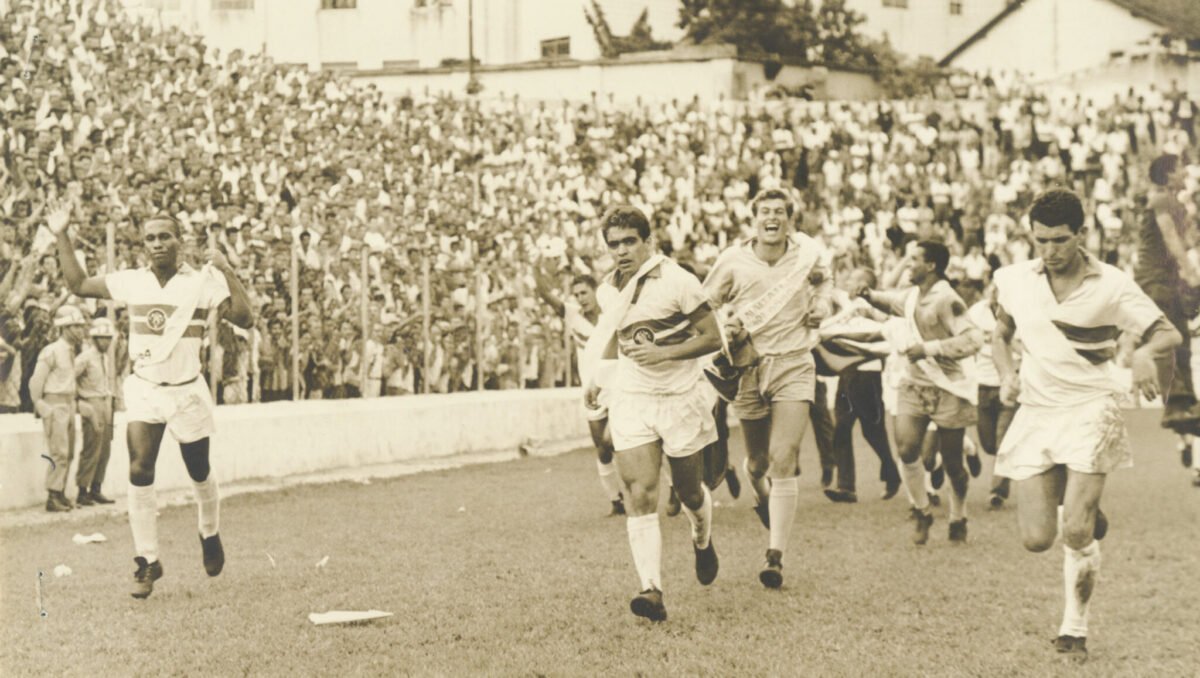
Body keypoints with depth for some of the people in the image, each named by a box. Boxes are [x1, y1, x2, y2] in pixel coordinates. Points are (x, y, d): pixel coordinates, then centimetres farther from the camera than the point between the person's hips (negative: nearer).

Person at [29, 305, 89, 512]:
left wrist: (73, 402, 14)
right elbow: (36, 382, -11)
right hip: (55, 406, -9)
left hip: (68, 405, 9)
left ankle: (60, 495, 17)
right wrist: (40, 406, -7)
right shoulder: (51, 351, -13)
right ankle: (53, 498, -9)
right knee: (59, 453, -12)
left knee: (68, 453, 10)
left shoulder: (71, 351, 13)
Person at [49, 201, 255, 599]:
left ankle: (210, 535, 41)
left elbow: (244, 319, -20)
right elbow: (78, 285, 9)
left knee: (199, 474, 13)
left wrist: (226, 272, -27)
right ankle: (147, 561, -5)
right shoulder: (130, 282, 0)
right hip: (143, 389, 2)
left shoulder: (203, 282, -10)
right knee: (139, 471, -13)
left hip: (186, 391, -2)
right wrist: (62, 237, 3)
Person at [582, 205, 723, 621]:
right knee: (640, 496, -12)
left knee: (689, 493, 12)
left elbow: (712, 338, -12)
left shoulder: (677, 281, -12)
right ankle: (652, 591, -19)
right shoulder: (612, 287, 6)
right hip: (631, 400, 3)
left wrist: (665, 353, -23)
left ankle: (702, 541, 47)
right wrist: (595, 379, 13)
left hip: (681, 399, -3)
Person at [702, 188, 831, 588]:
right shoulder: (733, 262, -4)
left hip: (794, 366, -1)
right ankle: (763, 500, 48)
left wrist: (821, 304, 5)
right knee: (757, 463, 10)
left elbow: (821, 279, 25)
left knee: (782, 460, -14)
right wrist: (728, 330, -12)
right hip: (749, 368, 1)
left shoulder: (807, 253, 1)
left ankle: (776, 557, -15)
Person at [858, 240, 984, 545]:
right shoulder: (912, 296, 7)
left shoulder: (946, 300, -19)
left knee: (952, 461, 3)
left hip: (948, 388, -6)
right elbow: (890, 302, 30)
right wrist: (870, 296, 8)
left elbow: (973, 339, -27)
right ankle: (922, 513, 8)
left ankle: (958, 521, 24)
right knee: (906, 449, -10)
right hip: (914, 385, 6)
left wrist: (929, 348, -28)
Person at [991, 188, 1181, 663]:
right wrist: (1007, 375, -2)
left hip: (1090, 410, -3)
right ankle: (1086, 514, 33)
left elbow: (1169, 333, -4)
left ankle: (1075, 628, 8)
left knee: (1076, 532, -14)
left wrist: (1145, 351, -27)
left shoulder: (1111, 286, -6)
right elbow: (1000, 335, 19)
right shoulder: (1013, 280, 2)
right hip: (1034, 413, 3)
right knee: (1037, 538, -3)